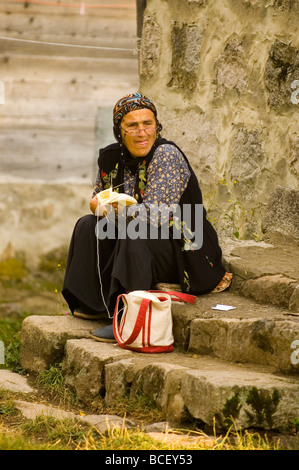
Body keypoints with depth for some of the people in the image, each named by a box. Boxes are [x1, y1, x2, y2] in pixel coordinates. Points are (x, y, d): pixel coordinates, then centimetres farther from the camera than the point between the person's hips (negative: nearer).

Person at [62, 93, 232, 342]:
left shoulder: (167, 155, -19)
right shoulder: (112, 157, 2)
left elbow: (156, 214, -27)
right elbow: (98, 199, 16)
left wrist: (112, 210, -14)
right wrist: (98, 205, -10)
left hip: (182, 250, -8)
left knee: (136, 231, -33)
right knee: (88, 225, 2)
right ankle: (94, 304, 5)